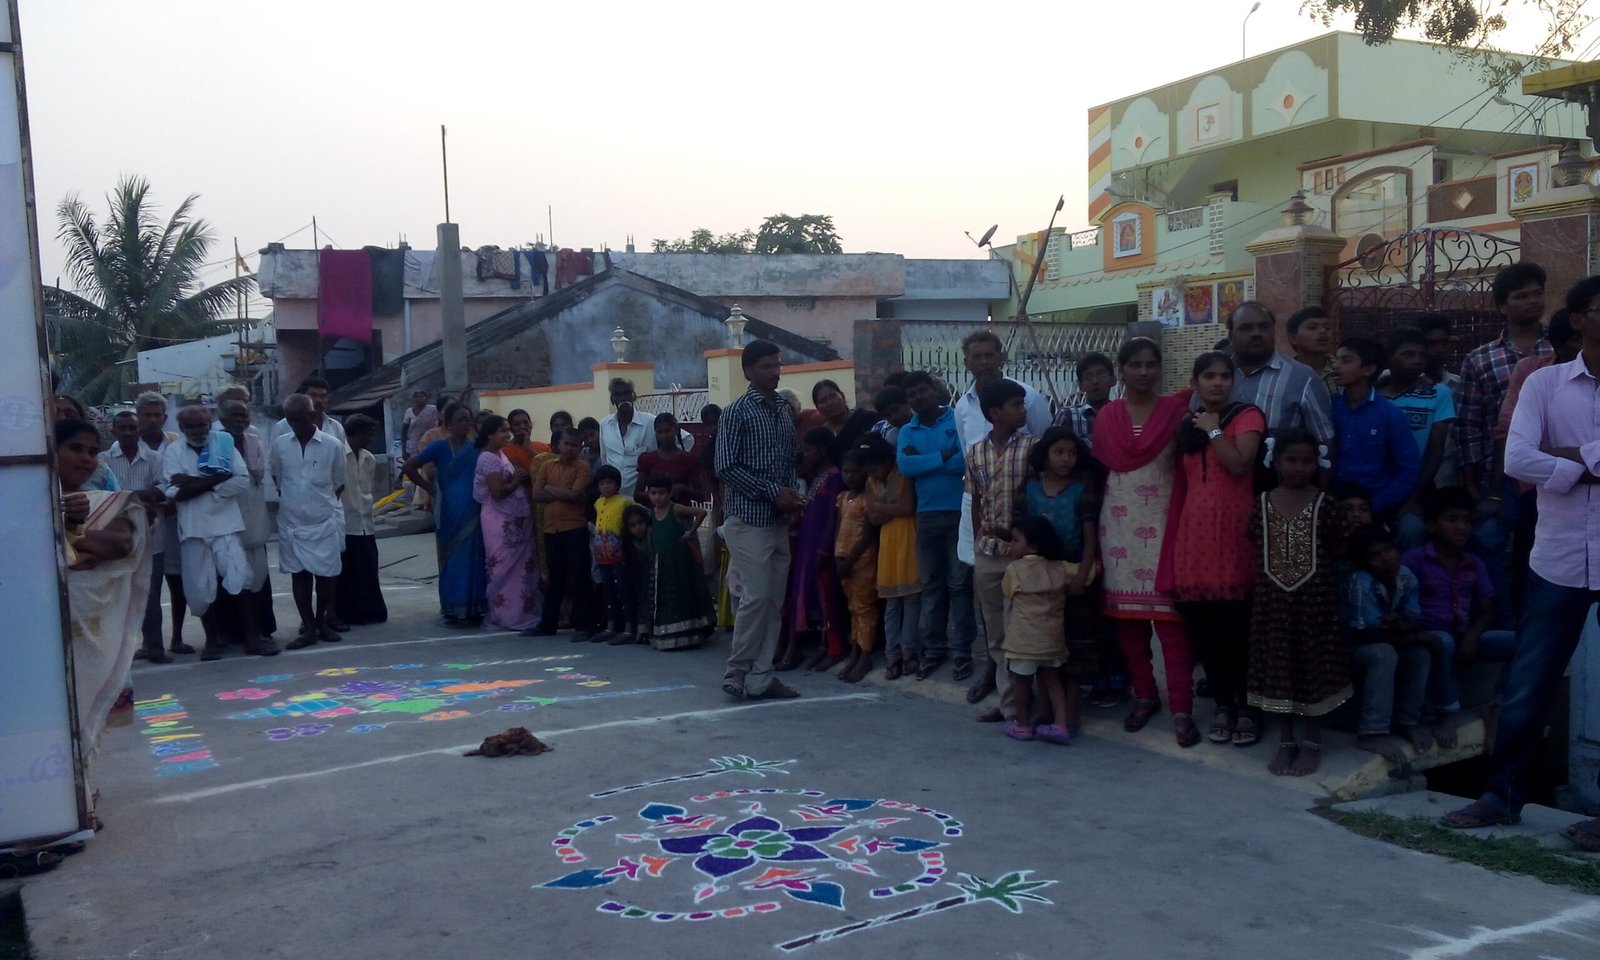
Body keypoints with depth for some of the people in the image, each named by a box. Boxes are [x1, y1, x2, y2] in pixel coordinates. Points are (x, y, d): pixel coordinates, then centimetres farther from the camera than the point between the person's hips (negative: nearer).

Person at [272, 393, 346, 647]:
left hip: (324, 522, -2)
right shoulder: (279, 444, 0)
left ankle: (321, 621, 21)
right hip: (291, 522, 2)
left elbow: (339, 484, 3)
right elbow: (276, 480, 12)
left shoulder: (333, 445, -7)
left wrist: (324, 505, 4)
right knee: (299, 576, 6)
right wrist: (287, 502, 6)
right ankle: (308, 627, 12)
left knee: (325, 575, 4)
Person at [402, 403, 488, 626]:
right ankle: (453, 610, 10)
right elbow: (409, 467, -1)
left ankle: (473, 609, 13)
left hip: (473, 513, 2)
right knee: (452, 560, 3)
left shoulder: (476, 448, 6)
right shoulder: (440, 447, -2)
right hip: (449, 513, -2)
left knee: (473, 560, 4)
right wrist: (430, 488, -2)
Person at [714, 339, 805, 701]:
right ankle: (736, 671, 7)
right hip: (748, 520, -7)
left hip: (780, 522, 7)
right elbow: (726, 468, -12)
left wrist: (793, 492, -1)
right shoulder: (737, 412, -7)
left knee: (775, 601, 6)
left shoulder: (785, 411, 13)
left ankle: (760, 677, 13)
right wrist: (773, 492, -16)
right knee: (756, 597, -8)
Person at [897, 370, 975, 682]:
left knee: (959, 583, 0)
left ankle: (962, 651, 6)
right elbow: (905, 467, -8)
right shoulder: (907, 431, 9)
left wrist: (922, 463, -8)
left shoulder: (959, 420, -1)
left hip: (959, 513, -4)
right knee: (931, 585, 10)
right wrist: (943, 457, -12)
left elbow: (966, 461, -15)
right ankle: (934, 649, 18)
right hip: (926, 515, 4)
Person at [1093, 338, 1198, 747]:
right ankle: (1144, 695, 21)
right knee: (1126, 613, 7)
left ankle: (1182, 708, -1)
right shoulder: (1106, 416, 7)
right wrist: (1093, 523, 6)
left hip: (1162, 524, -3)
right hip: (1118, 525, 3)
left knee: (1169, 614, -6)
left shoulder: (1176, 410, -1)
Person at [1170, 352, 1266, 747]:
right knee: (1202, 627, 5)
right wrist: (1176, 531, 13)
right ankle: (1222, 704, 17)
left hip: (1233, 532, -5)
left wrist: (1213, 429, -9)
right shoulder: (1187, 425, 16)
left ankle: (1246, 707, 8)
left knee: (1236, 626, -6)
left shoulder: (1247, 416, 0)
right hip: (1194, 534, 5)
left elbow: (1240, 464, -19)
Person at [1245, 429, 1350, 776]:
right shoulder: (1262, 503, 1)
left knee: (1313, 667, 6)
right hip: (1272, 597, 2)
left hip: (1314, 597, -2)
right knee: (1277, 667, 8)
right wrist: (1274, 568, -1)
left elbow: (1334, 549, 2)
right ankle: (1285, 741, 20)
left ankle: (1312, 742, 19)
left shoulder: (1324, 504, -5)